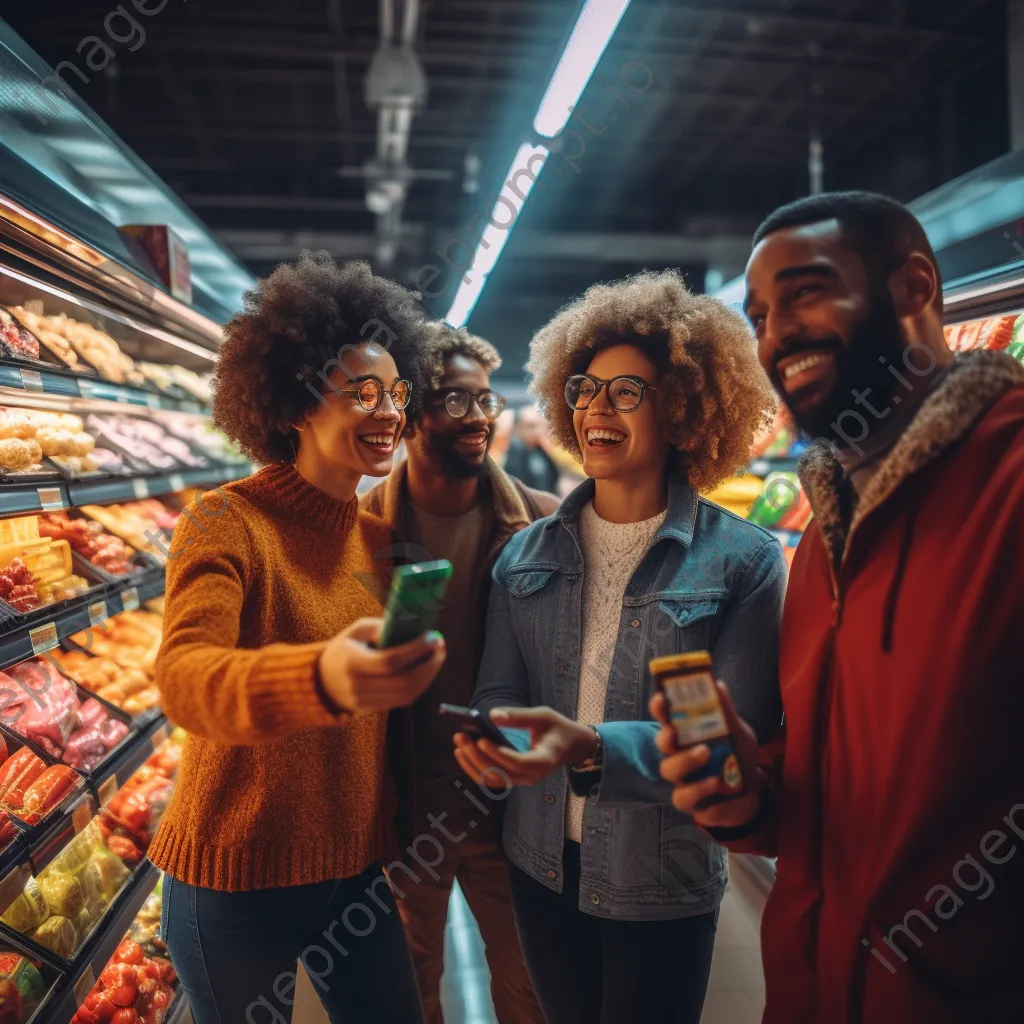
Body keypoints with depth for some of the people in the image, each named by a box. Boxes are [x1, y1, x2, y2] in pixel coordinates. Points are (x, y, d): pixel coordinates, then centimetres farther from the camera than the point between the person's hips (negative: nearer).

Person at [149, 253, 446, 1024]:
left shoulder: (381, 538, 2)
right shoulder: (228, 523, -16)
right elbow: (184, 677, -34)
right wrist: (321, 678, -52)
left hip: (356, 870, 5)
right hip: (237, 882, -5)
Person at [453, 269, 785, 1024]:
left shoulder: (743, 559, -12)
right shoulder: (528, 555, 0)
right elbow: (500, 688, 0)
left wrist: (591, 746, -32)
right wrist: (488, 732, -24)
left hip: (664, 884, -3)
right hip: (541, 866, 4)